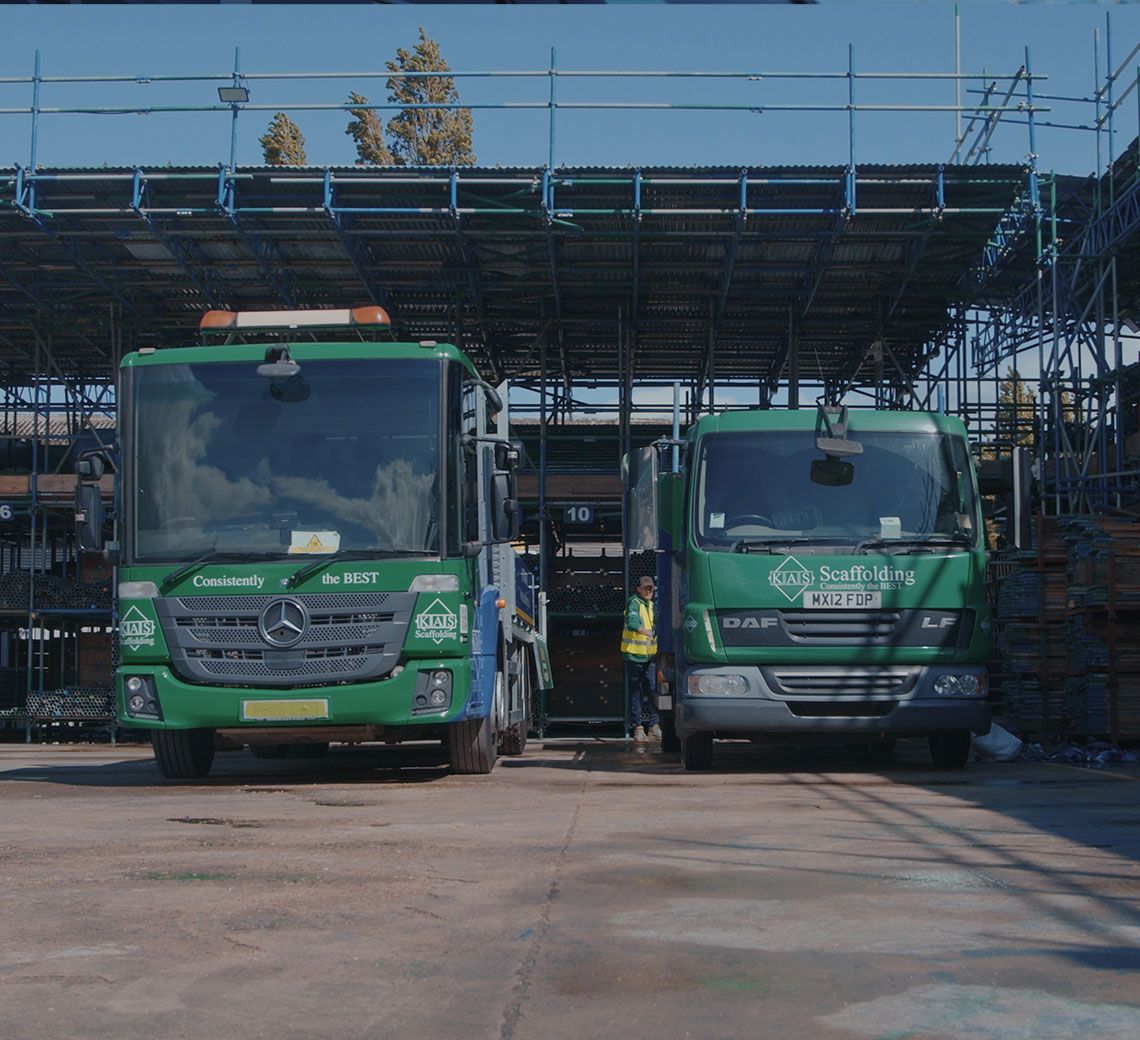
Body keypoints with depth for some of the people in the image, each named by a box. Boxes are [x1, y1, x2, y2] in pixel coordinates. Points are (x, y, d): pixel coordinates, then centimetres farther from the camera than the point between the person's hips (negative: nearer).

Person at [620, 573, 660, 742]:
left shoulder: (651, 605, 15)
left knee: (653, 690, 1)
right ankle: (638, 728, 3)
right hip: (634, 654, -6)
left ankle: (654, 727, 5)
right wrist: (647, 632, -43)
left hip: (650, 655, 6)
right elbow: (632, 622, -29)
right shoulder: (634, 603, -9)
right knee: (636, 692, -1)